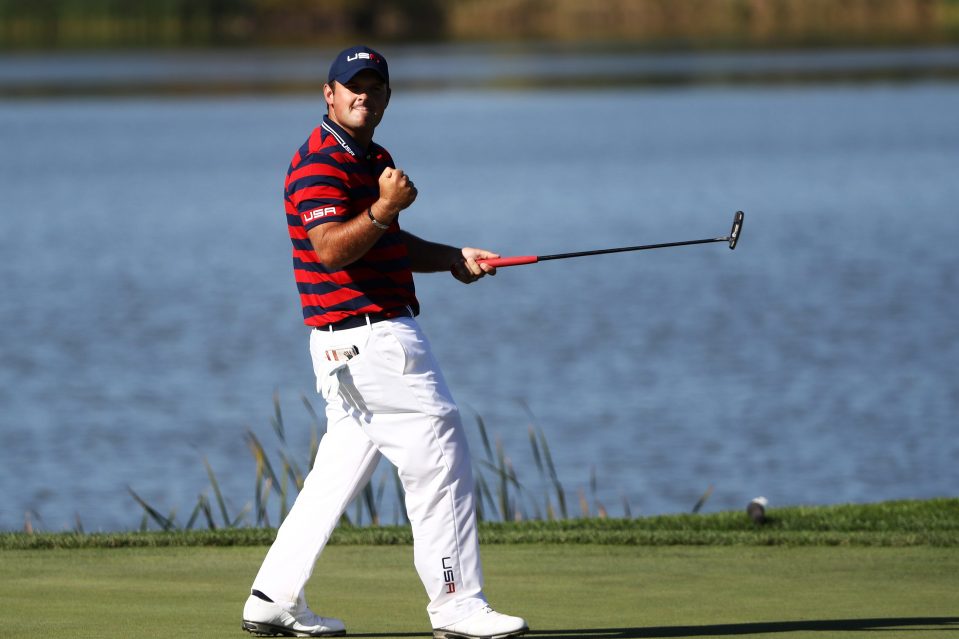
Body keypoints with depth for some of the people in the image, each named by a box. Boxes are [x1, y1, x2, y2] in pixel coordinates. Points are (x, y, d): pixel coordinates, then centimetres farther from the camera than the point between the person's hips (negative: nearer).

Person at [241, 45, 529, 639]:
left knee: (339, 471, 12)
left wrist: (453, 258, 17)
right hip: (367, 338, -10)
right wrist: (384, 208, -33)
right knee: (440, 451, -9)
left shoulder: (374, 158, 19)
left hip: (376, 338, 10)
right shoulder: (320, 163, -13)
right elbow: (330, 248, -24)